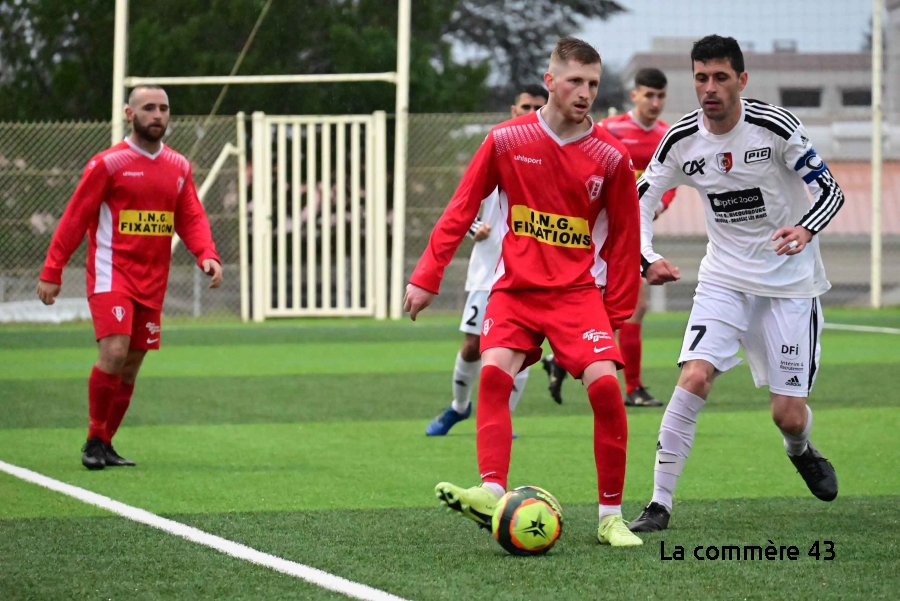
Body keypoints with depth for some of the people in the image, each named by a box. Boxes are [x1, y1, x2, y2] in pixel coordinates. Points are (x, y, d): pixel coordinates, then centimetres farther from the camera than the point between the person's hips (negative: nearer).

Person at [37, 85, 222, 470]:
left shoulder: (178, 167, 9)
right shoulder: (108, 164, -6)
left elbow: (191, 219, 8)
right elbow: (74, 219, -5)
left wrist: (207, 255, -13)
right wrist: (51, 273, -8)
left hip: (151, 281, 6)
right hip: (112, 275, -5)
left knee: (131, 366, 8)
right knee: (114, 352, -20)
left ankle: (105, 445, 21)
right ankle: (94, 440, -5)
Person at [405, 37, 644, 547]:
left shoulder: (611, 157, -3)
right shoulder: (507, 140, -2)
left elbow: (624, 237, 6)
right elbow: (462, 209, 4)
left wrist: (617, 311, 6)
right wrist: (427, 276, 1)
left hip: (579, 290, -1)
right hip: (515, 288, 1)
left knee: (605, 384, -19)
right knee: (494, 371, -24)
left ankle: (612, 516, -6)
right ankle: (492, 495, -32)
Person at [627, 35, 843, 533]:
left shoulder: (775, 127, -16)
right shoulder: (682, 139, -7)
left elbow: (830, 191, -13)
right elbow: (641, 201, 3)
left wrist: (805, 230, -34)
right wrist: (647, 259, -15)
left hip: (790, 281, -2)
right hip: (724, 279, 2)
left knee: (789, 414, -2)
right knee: (694, 377, -21)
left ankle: (800, 451, 37)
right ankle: (659, 503, -14)